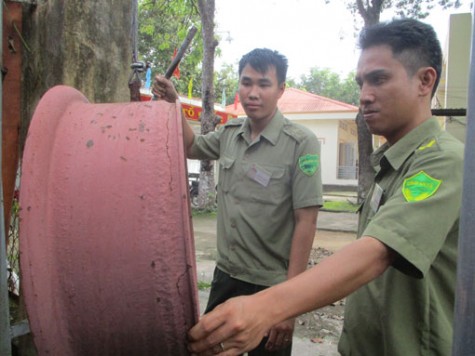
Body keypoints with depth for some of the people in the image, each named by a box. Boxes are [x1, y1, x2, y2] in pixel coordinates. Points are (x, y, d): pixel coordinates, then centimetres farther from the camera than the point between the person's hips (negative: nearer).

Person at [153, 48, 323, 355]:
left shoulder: (301, 143, -16)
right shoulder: (229, 133, 2)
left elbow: (306, 221, -18)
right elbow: (191, 147, 21)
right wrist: (173, 105, 4)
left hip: (270, 285, -5)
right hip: (225, 275, 6)